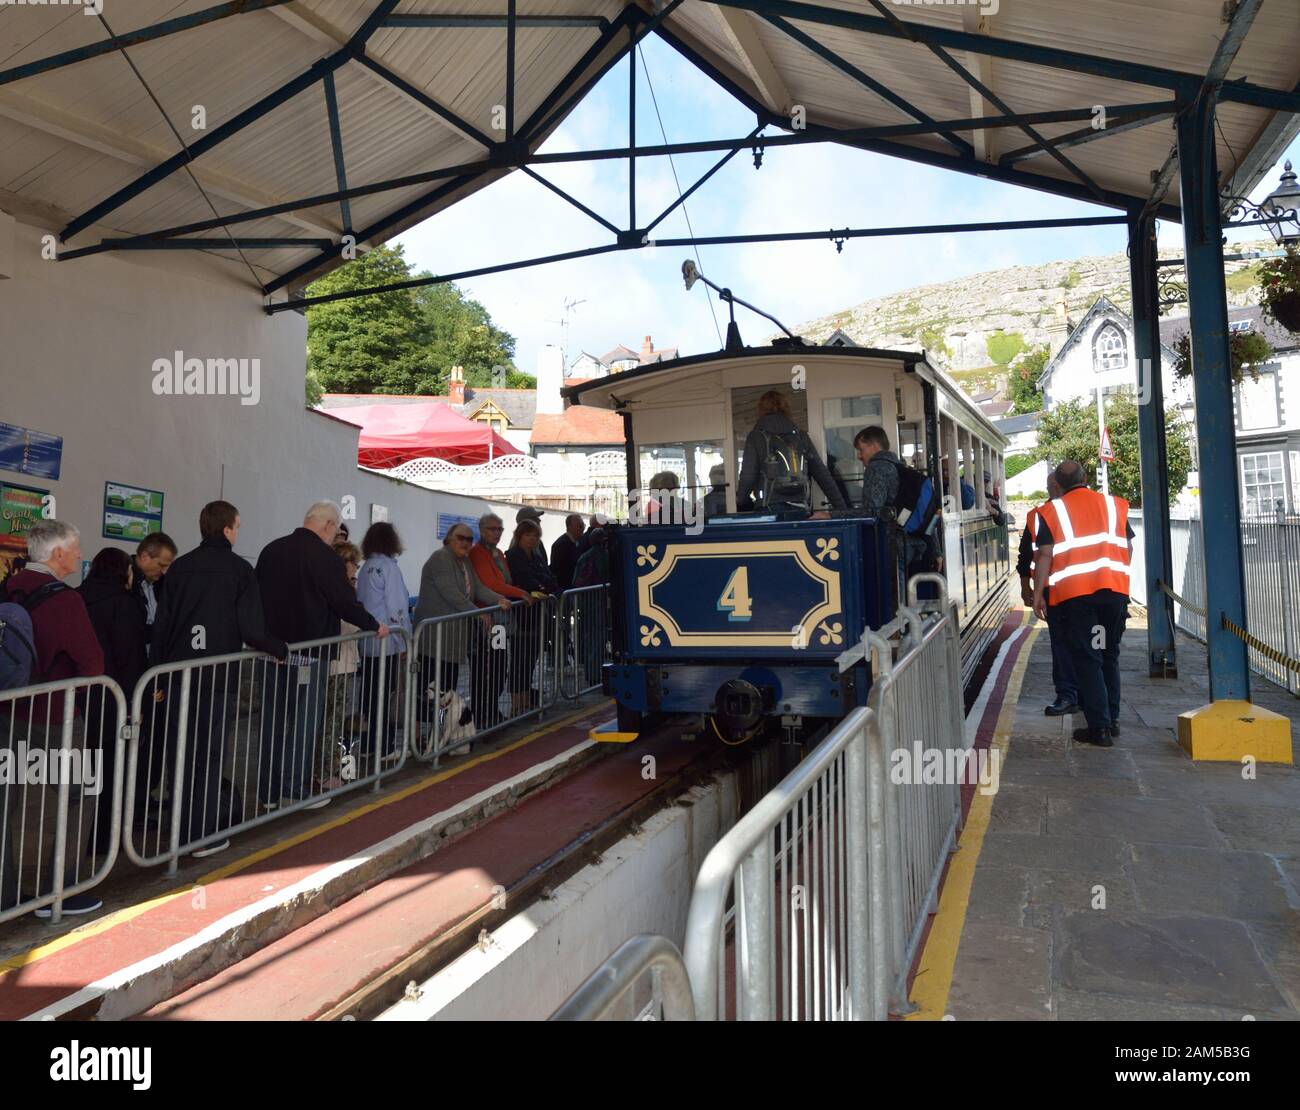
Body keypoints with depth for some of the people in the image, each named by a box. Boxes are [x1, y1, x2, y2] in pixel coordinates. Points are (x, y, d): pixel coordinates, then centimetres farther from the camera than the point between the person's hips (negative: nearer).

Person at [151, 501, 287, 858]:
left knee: (182, 755, 13)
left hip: (178, 676, 4)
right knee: (211, 755, 6)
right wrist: (281, 649, 6)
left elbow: (161, 625, 5)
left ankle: (185, 831, 23)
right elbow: (251, 630, -12)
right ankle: (204, 837, 10)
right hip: (219, 677, -3)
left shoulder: (179, 567, 4)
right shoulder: (239, 570, -7)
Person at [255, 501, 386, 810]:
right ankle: (296, 792, 6)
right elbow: (345, 601, -13)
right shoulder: (324, 556, -14)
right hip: (309, 653, -7)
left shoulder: (271, 550, 9)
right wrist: (374, 625, 2)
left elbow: (258, 595, 16)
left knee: (273, 720, 13)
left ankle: (269, 791, 20)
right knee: (305, 722, 2)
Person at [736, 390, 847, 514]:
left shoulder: (756, 437, 3)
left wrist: (741, 508, 10)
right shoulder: (800, 435, 14)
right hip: (800, 509, 3)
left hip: (771, 508, -3)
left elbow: (748, 477, -4)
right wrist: (842, 508, 12)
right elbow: (823, 474, 10)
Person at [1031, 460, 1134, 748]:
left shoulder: (1052, 511, 1)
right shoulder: (1115, 504, 10)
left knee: (1087, 659, 1)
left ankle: (1100, 727, -1)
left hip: (1074, 593, -3)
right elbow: (1127, 547, 12)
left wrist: (1038, 592, 0)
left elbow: (1045, 554, -5)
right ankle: (1113, 719, 25)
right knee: (1110, 656, 18)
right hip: (1114, 589, 3)